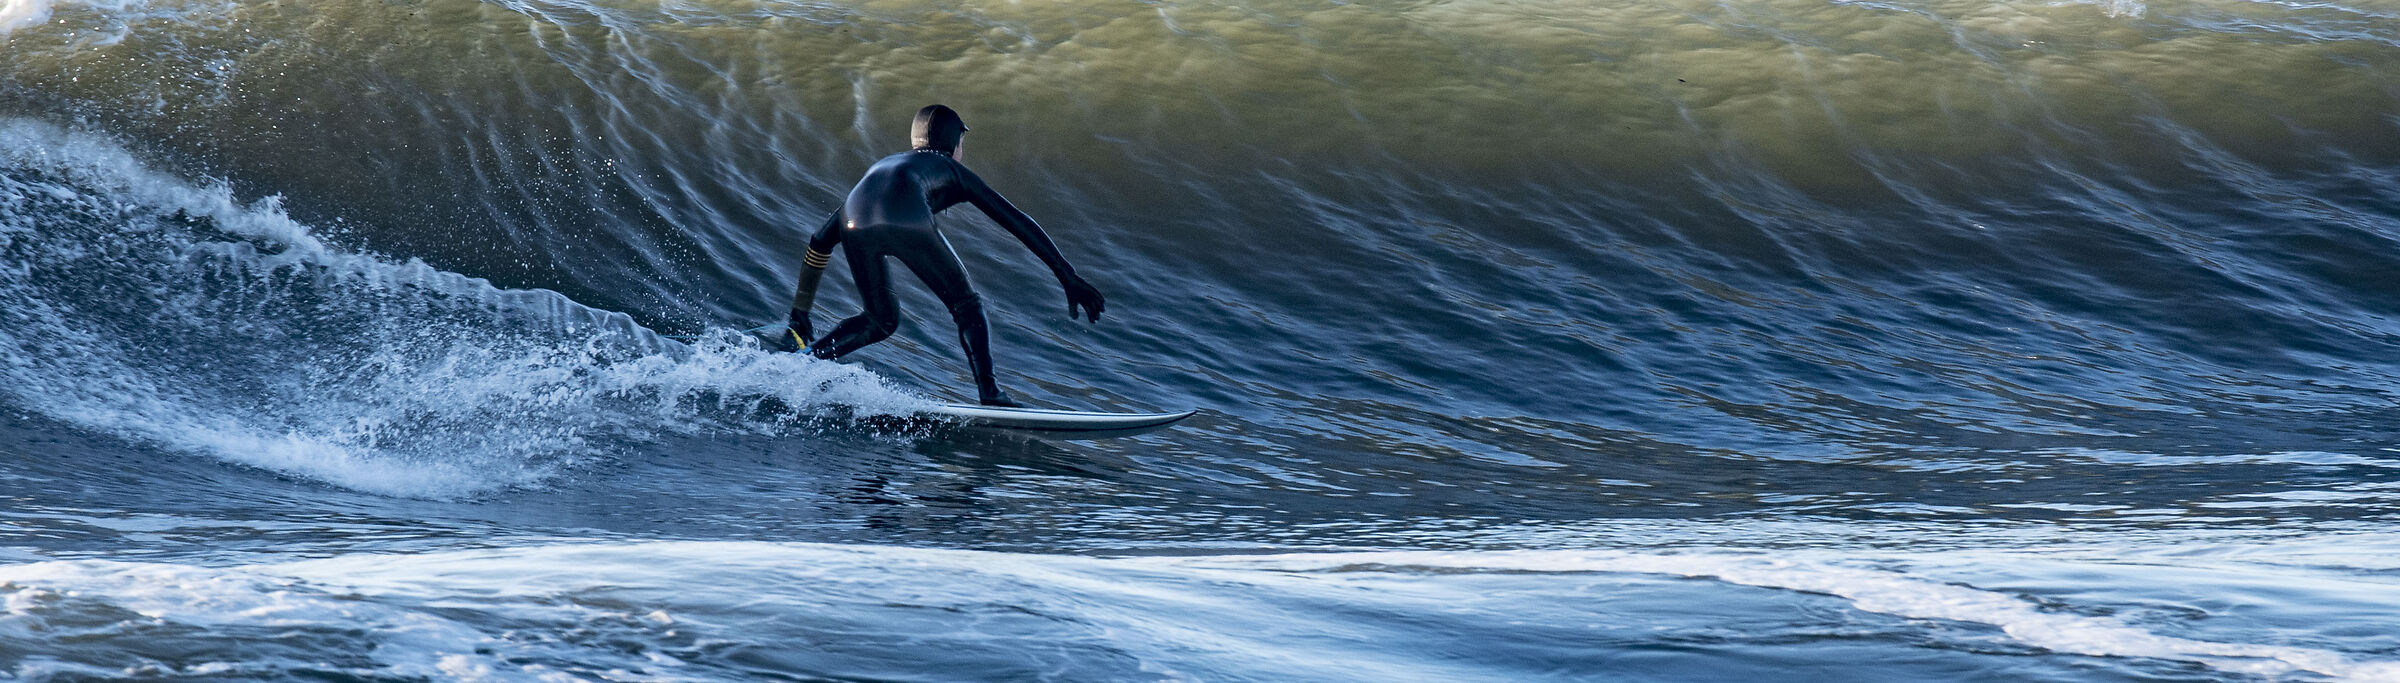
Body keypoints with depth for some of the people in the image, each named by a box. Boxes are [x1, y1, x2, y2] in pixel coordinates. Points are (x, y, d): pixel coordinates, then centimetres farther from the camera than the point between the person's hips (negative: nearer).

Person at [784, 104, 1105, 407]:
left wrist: (801, 306, 46)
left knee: (881, 322, 24)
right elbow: (1018, 222, 30)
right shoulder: (951, 170, 34)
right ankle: (989, 394, -4)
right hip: (907, 222, -4)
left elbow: (822, 239, 41)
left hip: (855, 226, 4)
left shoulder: (881, 166, 43)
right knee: (967, 306, 12)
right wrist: (1069, 277, 31)